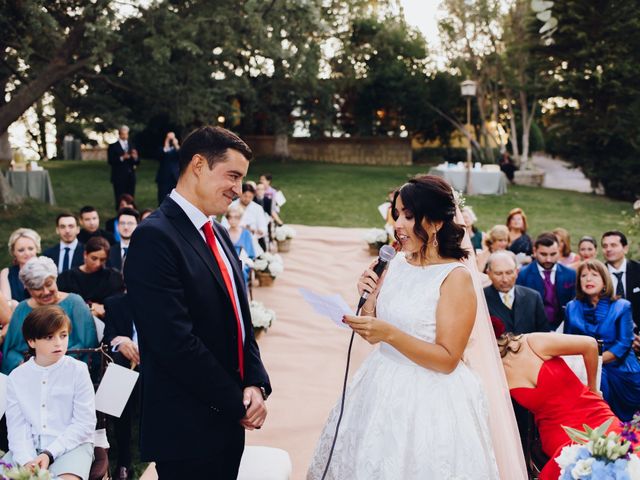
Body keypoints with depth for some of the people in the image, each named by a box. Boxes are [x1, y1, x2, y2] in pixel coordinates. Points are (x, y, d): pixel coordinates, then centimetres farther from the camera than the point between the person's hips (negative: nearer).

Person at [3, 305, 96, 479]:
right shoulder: (16, 377, 6)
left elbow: (85, 424, -6)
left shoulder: (77, 370, -3)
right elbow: (16, 426, -1)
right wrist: (27, 460, -19)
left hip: (72, 444, -3)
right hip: (29, 448, 3)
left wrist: (49, 454, -15)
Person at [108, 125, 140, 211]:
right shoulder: (113, 146, 1)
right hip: (119, 177, -4)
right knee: (120, 200, -4)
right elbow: (111, 161, -9)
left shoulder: (131, 146, 13)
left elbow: (137, 162, 10)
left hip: (131, 177, 4)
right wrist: (122, 158, -22)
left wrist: (135, 157, -12)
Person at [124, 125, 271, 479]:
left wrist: (255, 384, -3)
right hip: (187, 430, -8)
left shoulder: (218, 234, 11)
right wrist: (238, 403, -13)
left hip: (227, 421, 8)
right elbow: (176, 342, -23)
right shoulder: (155, 237, -17)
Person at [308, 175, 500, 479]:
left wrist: (389, 334, -27)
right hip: (381, 387, 6)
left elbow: (448, 359, -19)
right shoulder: (397, 262, 2)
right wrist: (368, 300, -9)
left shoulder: (456, 277, -16)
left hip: (428, 400, -6)